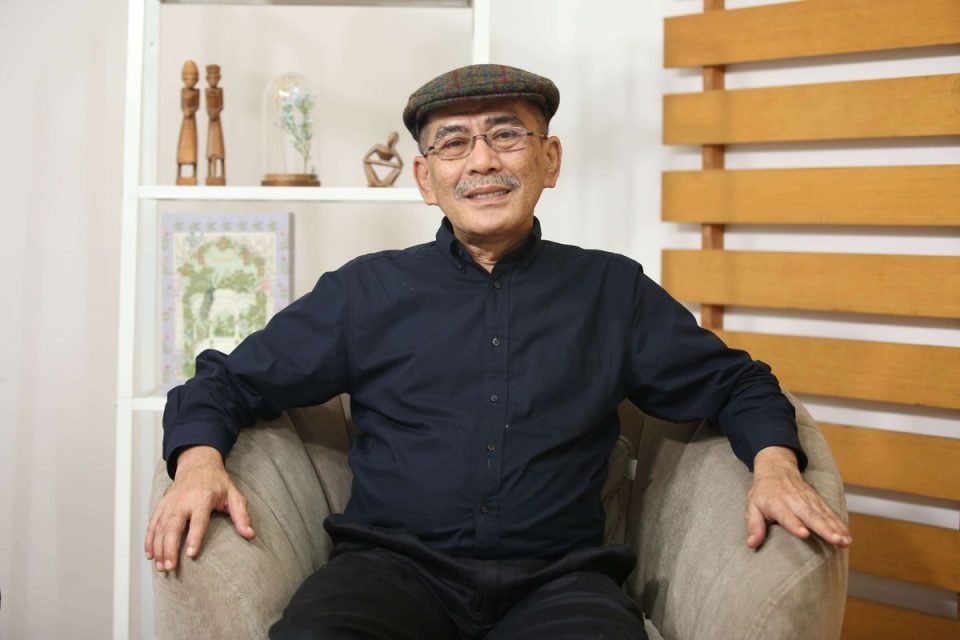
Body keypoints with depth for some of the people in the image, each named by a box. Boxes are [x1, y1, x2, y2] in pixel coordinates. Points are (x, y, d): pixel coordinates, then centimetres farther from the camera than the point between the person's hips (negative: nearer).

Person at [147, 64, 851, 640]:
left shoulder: (613, 291, 14)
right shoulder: (367, 290, 13)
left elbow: (734, 382, 20)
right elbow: (229, 382, 16)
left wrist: (774, 464, -1)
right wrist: (199, 461, -6)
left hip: (556, 578, 1)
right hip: (395, 564, 0)